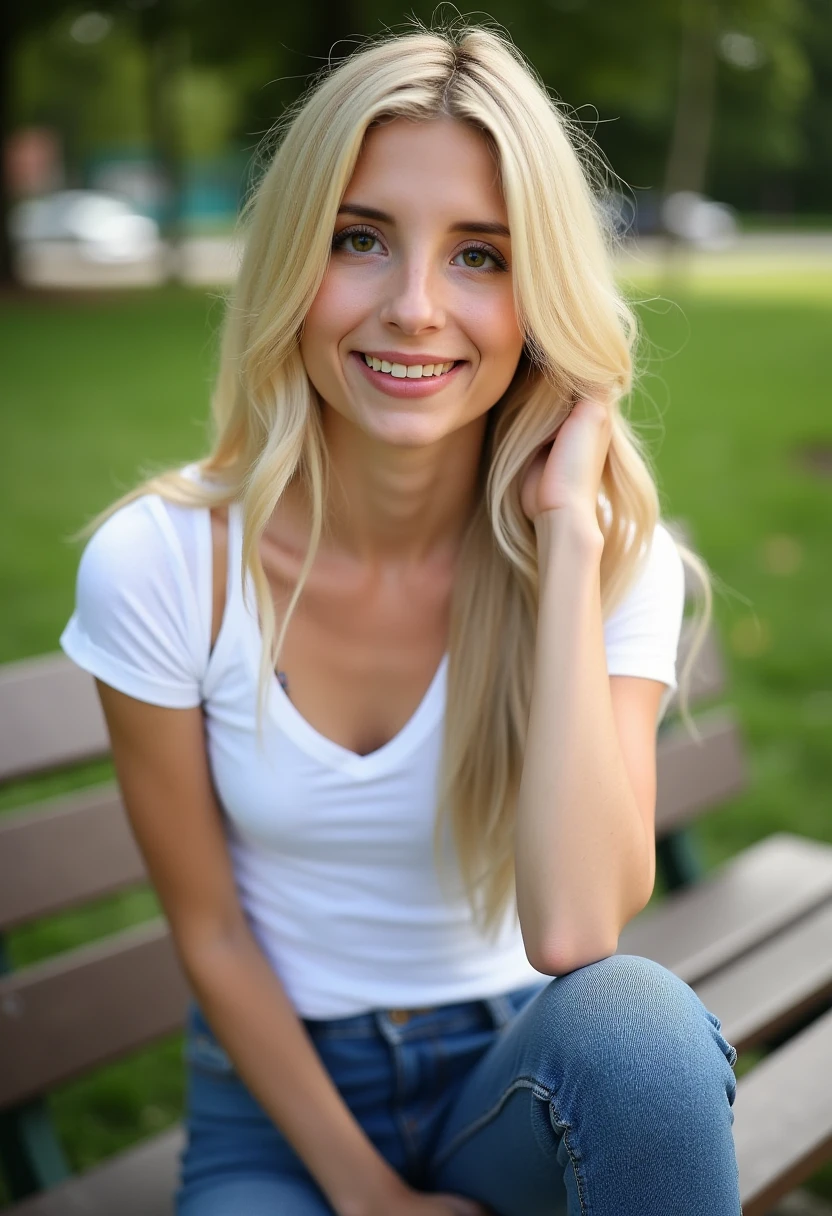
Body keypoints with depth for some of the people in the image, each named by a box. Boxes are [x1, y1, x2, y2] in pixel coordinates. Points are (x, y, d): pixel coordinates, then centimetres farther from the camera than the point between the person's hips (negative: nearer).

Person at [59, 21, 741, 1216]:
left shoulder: (617, 556, -15)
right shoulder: (158, 564, -15)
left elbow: (572, 935, -29)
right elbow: (210, 936, -7)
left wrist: (567, 534, -29)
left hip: (517, 1072, 1)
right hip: (280, 1094, 0)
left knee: (636, 1013, -31)